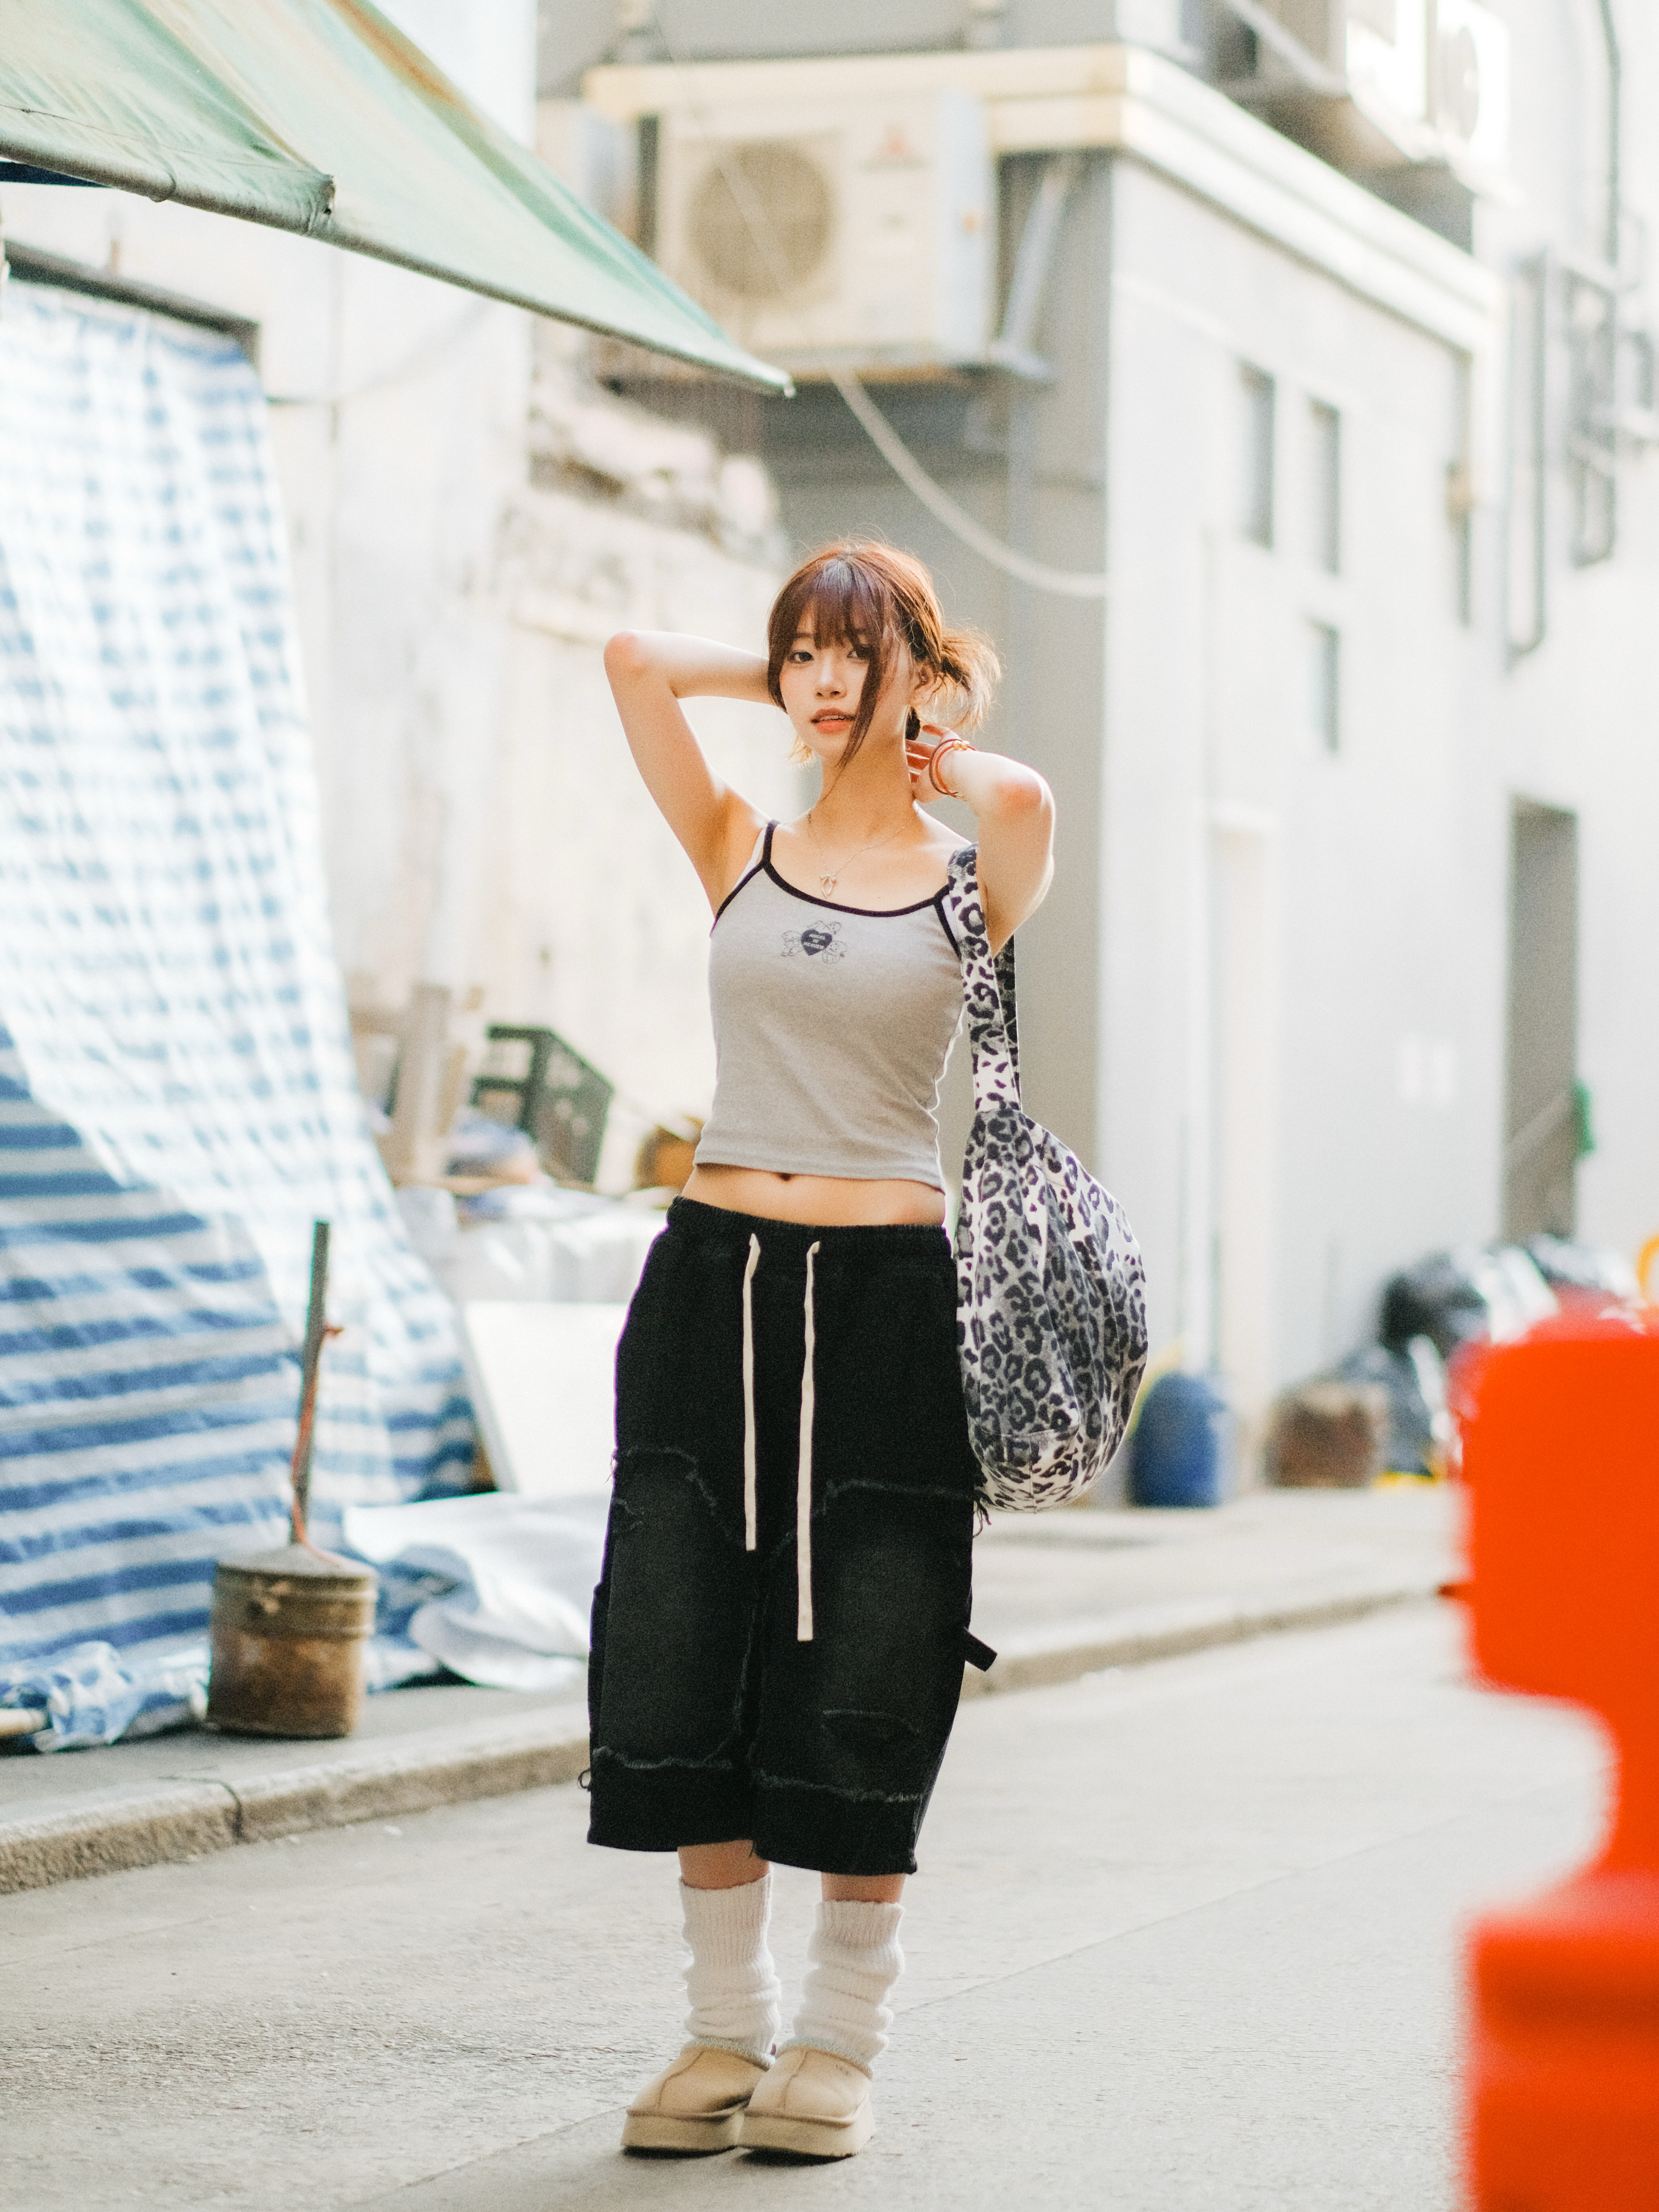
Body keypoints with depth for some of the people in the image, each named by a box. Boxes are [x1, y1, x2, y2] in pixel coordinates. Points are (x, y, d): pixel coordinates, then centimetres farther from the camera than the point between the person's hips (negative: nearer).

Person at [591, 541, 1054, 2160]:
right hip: (712, 1275, 3)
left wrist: (935, 747, 1)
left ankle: (839, 2041, 13)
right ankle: (724, 2026, 16)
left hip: (885, 1294, -3)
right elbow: (636, 661, 0)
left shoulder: (967, 878, 3)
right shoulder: (737, 850, 9)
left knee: (858, 1687, 1)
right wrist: (787, 690, 12)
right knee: (689, 1662, 4)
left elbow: (1024, 797, -19)